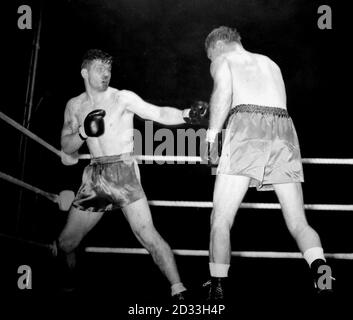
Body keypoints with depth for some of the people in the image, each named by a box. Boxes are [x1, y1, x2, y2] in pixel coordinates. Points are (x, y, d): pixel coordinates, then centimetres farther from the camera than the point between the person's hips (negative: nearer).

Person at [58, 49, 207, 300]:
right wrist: (84, 132, -12)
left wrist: (185, 115, -33)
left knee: (147, 234, -18)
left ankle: (179, 291, -14)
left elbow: (159, 114, -15)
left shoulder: (123, 98, -3)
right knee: (66, 242, 9)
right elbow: (67, 148, 8)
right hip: (95, 177, 5)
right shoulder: (75, 106, 10)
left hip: (124, 173, -4)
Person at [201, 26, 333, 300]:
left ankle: (218, 290, -3)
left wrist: (211, 135, -4)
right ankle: (320, 268, -19)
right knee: (298, 223, 5)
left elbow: (223, 92, -4)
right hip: (284, 130, 5)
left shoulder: (223, 60, 18)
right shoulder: (270, 63, 35)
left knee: (221, 219, 2)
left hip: (246, 125, -4)